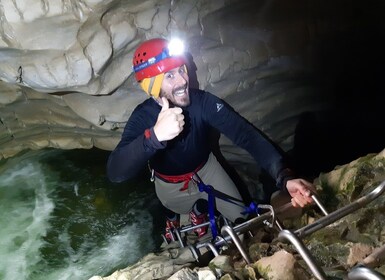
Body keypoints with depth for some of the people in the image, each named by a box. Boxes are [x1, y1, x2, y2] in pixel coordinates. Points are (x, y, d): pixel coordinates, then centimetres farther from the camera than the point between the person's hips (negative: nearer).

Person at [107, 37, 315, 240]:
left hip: (205, 169, 2)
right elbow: (115, 173, -46)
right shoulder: (142, 117, -32)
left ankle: (199, 209, 32)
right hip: (170, 185, -1)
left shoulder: (204, 102, -30)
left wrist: (284, 176, -54)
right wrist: (154, 136, -65)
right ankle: (173, 216, 59)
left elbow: (246, 134, -39)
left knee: (243, 221, 4)